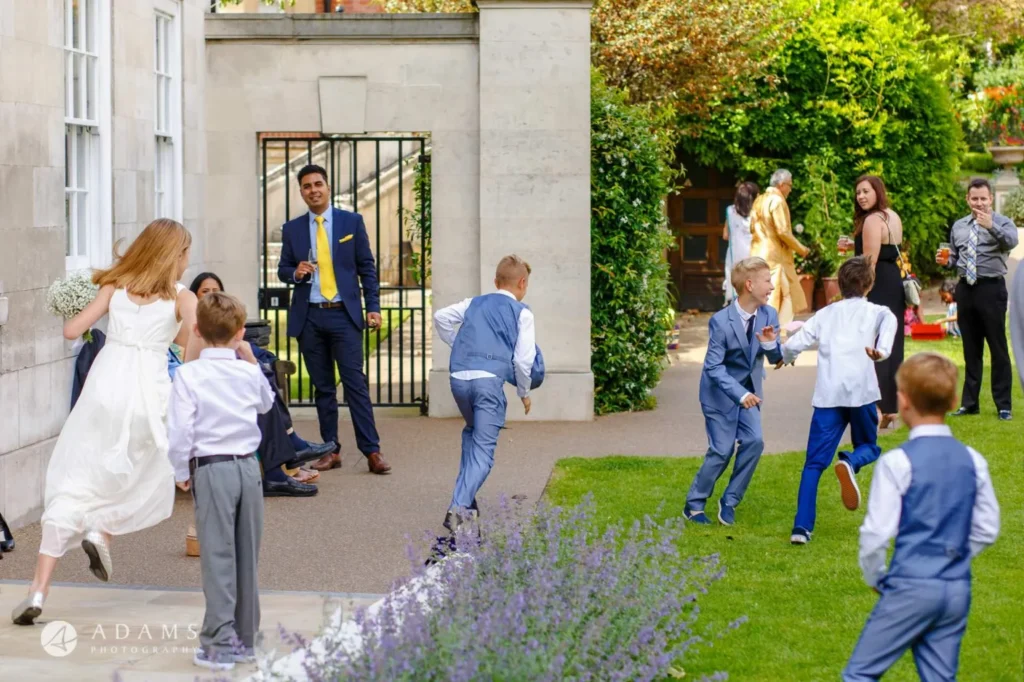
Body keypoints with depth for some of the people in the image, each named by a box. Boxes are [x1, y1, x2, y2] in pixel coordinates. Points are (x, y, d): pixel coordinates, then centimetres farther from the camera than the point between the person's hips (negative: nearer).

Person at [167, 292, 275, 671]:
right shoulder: (250, 373, 2)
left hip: (211, 469, -4)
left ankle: (220, 644, 1)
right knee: (247, 558, 12)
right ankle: (245, 639, 21)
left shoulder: (189, 374, -10)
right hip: (248, 467, 4)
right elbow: (267, 403, 25)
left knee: (218, 558, 0)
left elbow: (180, 431, -13)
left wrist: (181, 472, 1)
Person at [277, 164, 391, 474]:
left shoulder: (352, 221, 4)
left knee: (355, 382, -8)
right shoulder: (292, 229, 9)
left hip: (344, 313, -2)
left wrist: (373, 306, -2)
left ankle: (372, 451, -8)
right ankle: (331, 451, 11)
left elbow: (367, 267, 5)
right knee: (323, 387, 6)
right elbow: (283, 270, 14)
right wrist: (295, 273, -9)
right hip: (309, 316, 2)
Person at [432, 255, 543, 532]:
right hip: (490, 379, -5)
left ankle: (465, 497, 30)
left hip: (459, 376, 5)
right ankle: (459, 506, -24)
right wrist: (524, 392, 15)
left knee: (472, 432, 31)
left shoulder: (474, 303, 22)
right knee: (483, 449, -5)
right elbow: (523, 359, 1)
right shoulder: (522, 313, 9)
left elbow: (441, 317, 15)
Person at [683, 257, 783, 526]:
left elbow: (776, 358, -3)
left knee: (754, 441, -10)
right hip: (721, 392, -5)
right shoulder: (721, 321, -23)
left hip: (749, 391, 5)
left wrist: (770, 344, -27)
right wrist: (740, 394, -35)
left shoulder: (768, 315, -10)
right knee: (721, 451, -4)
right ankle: (694, 505, 14)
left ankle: (729, 501, 5)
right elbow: (714, 367, -23)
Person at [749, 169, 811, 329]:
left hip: (758, 254, 9)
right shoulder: (777, 200, -12)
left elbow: (753, 228, 17)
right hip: (775, 255, -9)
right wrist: (800, 249, -7)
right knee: (783, 297, -5)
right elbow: (783, 231, -17)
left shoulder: (760, 200, 13)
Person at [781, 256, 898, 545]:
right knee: (868, 447, 19)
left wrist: (784, 356, 34)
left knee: (814, 462, 2)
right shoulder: (876, 312, 14)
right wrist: (882, 350, -27)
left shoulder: (826, 314, 20)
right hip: (860, 390, -2)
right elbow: (889, 322, -11)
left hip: (827, 394, 2)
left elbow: (794, 345, 12)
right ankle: (850, 464, -16)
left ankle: (802, 527, -10)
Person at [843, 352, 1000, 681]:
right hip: (957, 591, 5)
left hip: (910, 589, -5)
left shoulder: (898, 462, -12)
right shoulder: (972, 461, 3)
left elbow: (876, 534, -11)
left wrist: (875, 577, 6)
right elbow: (987, 530, 10)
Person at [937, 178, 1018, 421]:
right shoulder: (958, 227, 14)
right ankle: (969, 403, 19)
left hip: (991, 289, -5)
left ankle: (1004, 405, 3)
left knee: (998, 348, -3)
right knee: (971, 349, 12)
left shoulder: (1002, 223, -2)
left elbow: (1011, 241, -23)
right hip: (965, 289, 5)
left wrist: (991, 226, -39)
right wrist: (946, 261, 0)